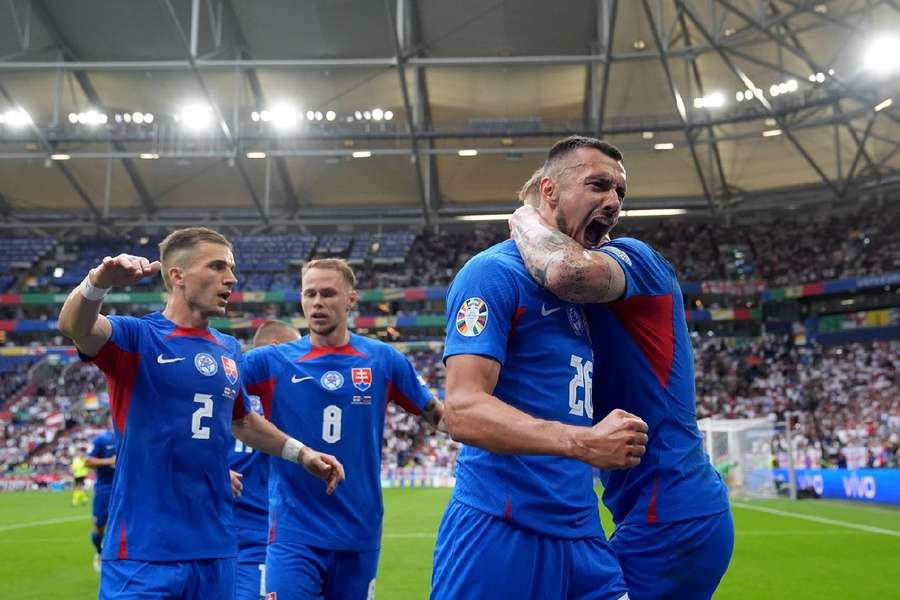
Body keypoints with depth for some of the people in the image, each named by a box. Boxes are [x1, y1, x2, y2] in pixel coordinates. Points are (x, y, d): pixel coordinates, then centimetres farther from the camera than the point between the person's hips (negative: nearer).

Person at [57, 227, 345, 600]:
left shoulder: (230, 351, 11)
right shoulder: (138, 336, -6)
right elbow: (73, 326, -27)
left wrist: (299, 452, 18)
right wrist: (98, 283, -47)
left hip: (215, 548, 6)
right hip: (144, 552, -5)